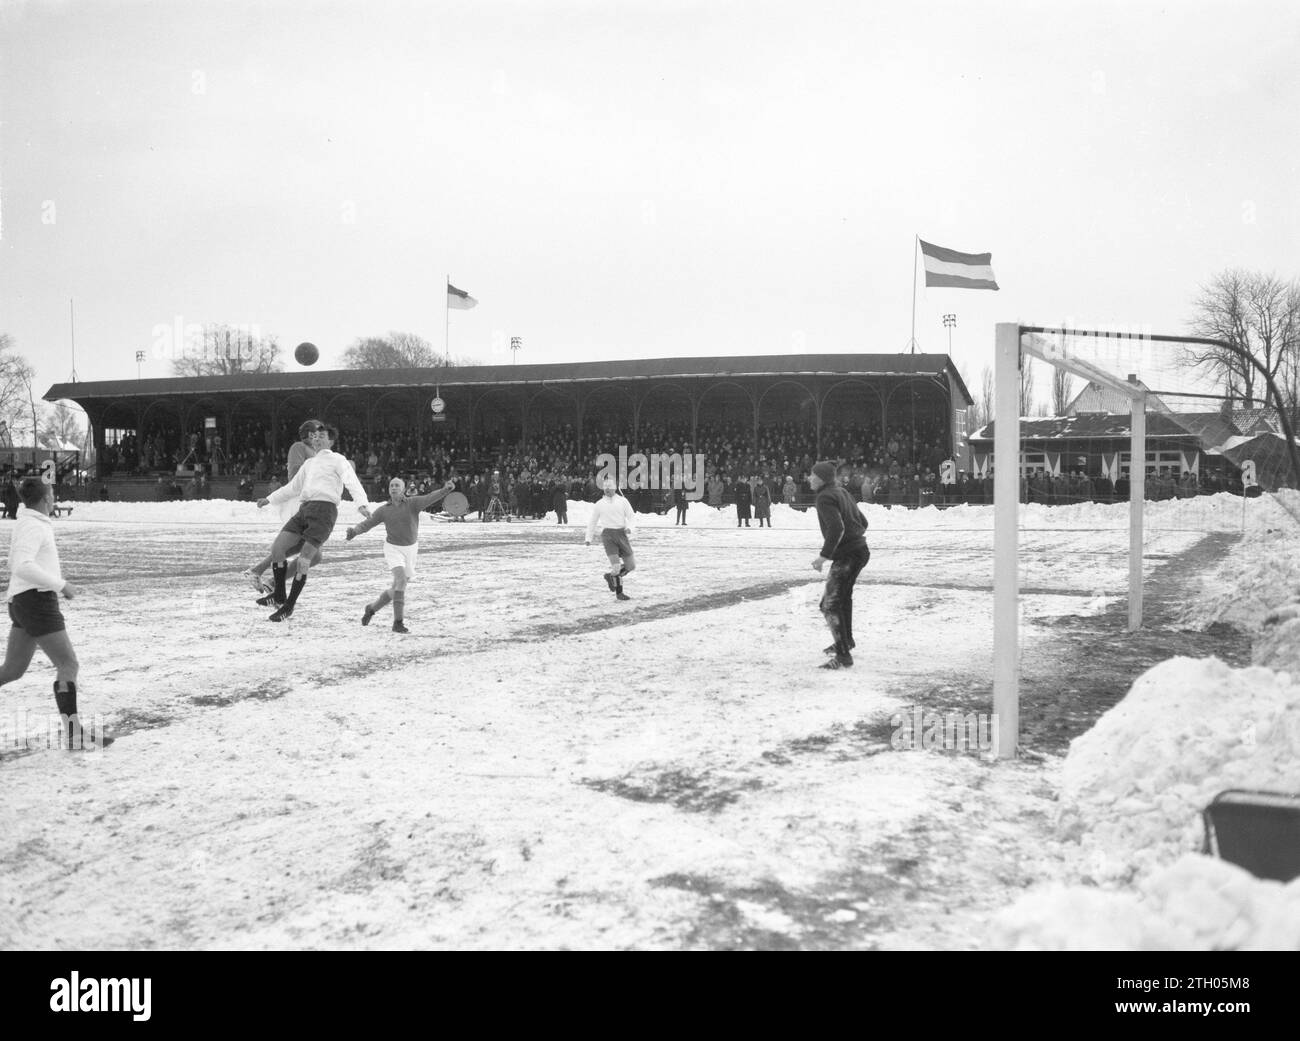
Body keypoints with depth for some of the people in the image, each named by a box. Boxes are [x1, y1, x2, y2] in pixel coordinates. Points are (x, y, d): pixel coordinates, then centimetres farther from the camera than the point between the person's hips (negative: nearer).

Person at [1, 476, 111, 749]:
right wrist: (61, 585, -21)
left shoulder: (25, 522, 17)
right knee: (68, 664, -9)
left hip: (22, 603, 10)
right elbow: (23, 567, -26)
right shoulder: (32, 526, -13)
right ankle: (74, 734, -10)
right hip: (37, 600, -10)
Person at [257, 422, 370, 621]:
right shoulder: (309, 464, 31)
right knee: (277, 548, -13)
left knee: (303, 562, -12)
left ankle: (289, 606, 4)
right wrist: (270, 499, 39)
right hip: (304, 510, 6)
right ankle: (279, 596, 3)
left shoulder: (338, 461, 10)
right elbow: (293, 488, 45)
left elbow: (353, 484, -7)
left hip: (324, 510, -6)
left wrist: (362, 504, -25)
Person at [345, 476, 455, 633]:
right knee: (401, 580, -26)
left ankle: (372, 608, 38)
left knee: (397, 588, 10)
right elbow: (365, 525, -5)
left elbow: (431, 498, -29)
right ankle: (398, 623, -23)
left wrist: (446, 489, -49)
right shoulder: (383, 510, -7)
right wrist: (354, 531, -29)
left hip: (410, 550, 2)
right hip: (393, 548, -2)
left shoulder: (413, 502, -11)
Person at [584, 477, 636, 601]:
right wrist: (589, 538, 15)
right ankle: (619, 592, 0)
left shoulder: (623, 501, 10)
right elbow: (592, 522, 19)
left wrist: (629, 527, -16)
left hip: (621, 534, 2)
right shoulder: (599, 505, 11)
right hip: (607, 534, -2)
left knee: (631, 566, 2)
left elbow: (631, 516, 4)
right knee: (616, 565, -16)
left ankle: (610, 576, 26)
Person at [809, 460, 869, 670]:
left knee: (830, 605, -11)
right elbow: (863, 522, 19)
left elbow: (836, 528, -28)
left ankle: (843, 656, -14)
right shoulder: (842, 493, 14)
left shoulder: (825, 498, -16)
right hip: (861, 551, 11)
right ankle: (846, 641, 46)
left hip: (846, 556, -11)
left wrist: (824, 556, -25)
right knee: (844, 596, 29)